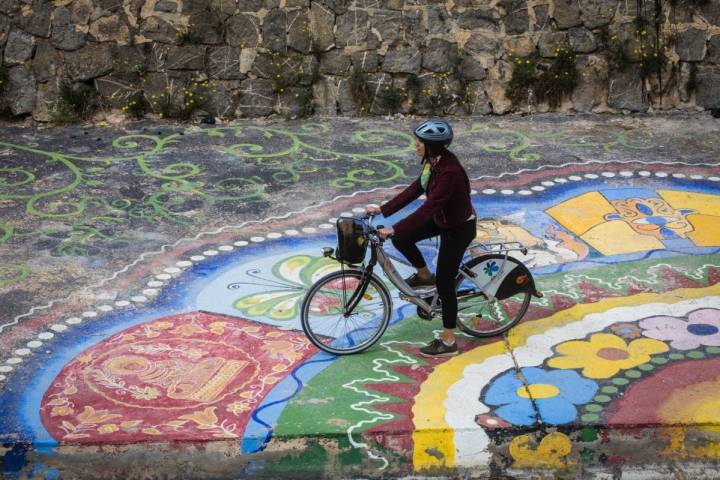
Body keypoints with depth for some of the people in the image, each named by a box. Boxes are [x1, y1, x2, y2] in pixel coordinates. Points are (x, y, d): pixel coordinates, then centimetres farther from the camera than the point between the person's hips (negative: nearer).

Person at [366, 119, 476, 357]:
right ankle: (424, 275, 24)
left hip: (459, 228, -8)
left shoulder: (449, 171, -33)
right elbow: (414, 190, 3)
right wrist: (382, 209, 0)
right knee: (401, 239, -2)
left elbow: (428, 207, -37)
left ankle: (448, 342, 12)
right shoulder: (433, 162, -5)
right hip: (442, 218, 9)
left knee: (444, 283, -2)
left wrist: (394, 229, -37)